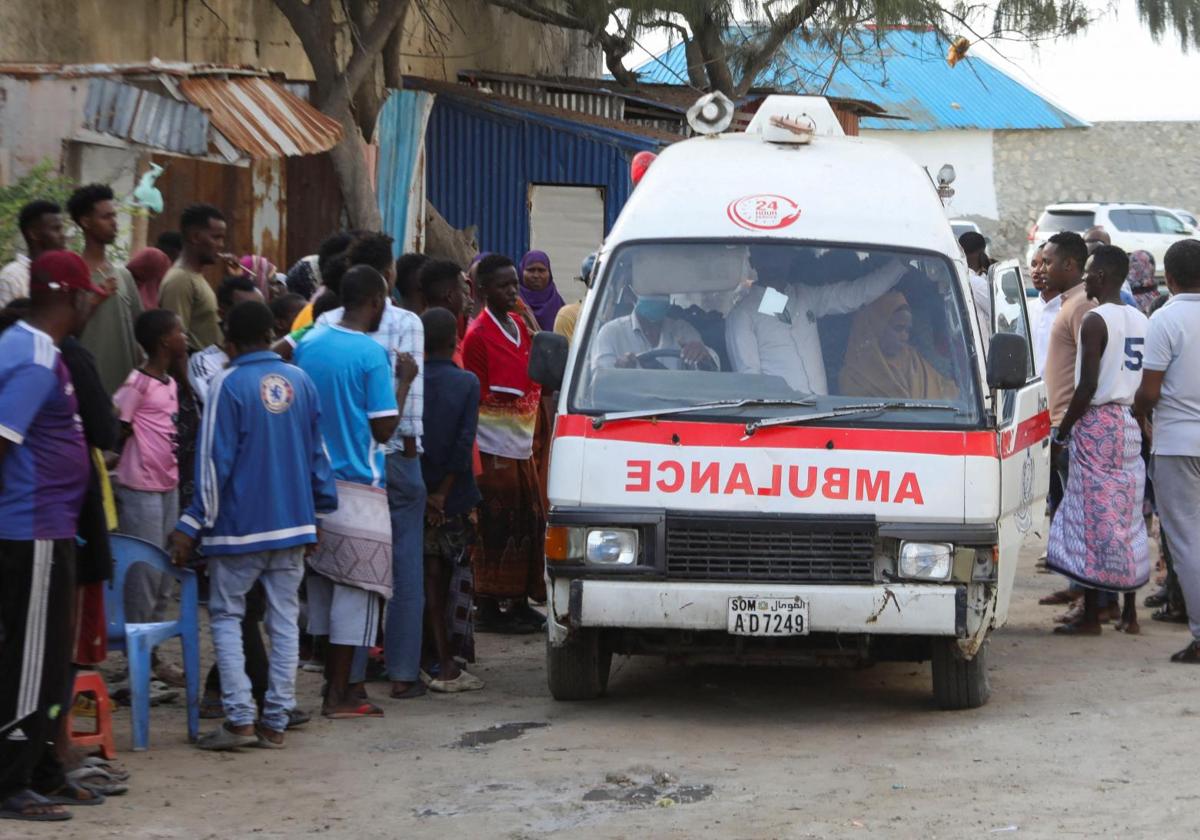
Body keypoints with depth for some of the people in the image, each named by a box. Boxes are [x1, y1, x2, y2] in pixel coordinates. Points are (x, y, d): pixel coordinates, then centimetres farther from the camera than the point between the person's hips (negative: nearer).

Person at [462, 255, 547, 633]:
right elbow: (474, 396, -11)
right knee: (496, 530, -6)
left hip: (522, 445, 9)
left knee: (531, 526, 11)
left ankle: (521, 602, 21)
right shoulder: (478, 335, -10)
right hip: (494, 447, -9)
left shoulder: (521, 327, 15)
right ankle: (489, 608, -1)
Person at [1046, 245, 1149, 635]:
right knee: (1126, 519, 12)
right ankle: (1129, 613, 15)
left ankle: (1091, 617, -3)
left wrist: (1063, 429, -9)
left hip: (1098, 423, -8)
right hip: (1131, 425, 8)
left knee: (1093, 519, -4)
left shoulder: (1095, 321, -13)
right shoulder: (1140, 321, 11)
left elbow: (1088, 386, -18)